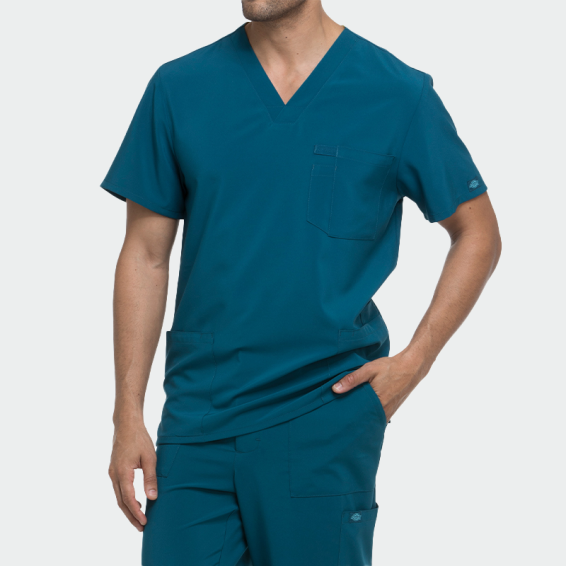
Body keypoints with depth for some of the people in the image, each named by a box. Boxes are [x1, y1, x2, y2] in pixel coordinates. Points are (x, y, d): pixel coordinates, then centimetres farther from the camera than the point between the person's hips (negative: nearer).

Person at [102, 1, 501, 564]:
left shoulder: (398, 93, -3)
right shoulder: (179, 87, 3)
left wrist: (413, 362, -3)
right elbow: (145, 254, 5)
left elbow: (477, 233, 7)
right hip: (196, 414, 2)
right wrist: (128, 416, 1)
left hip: (326, 414, -2)